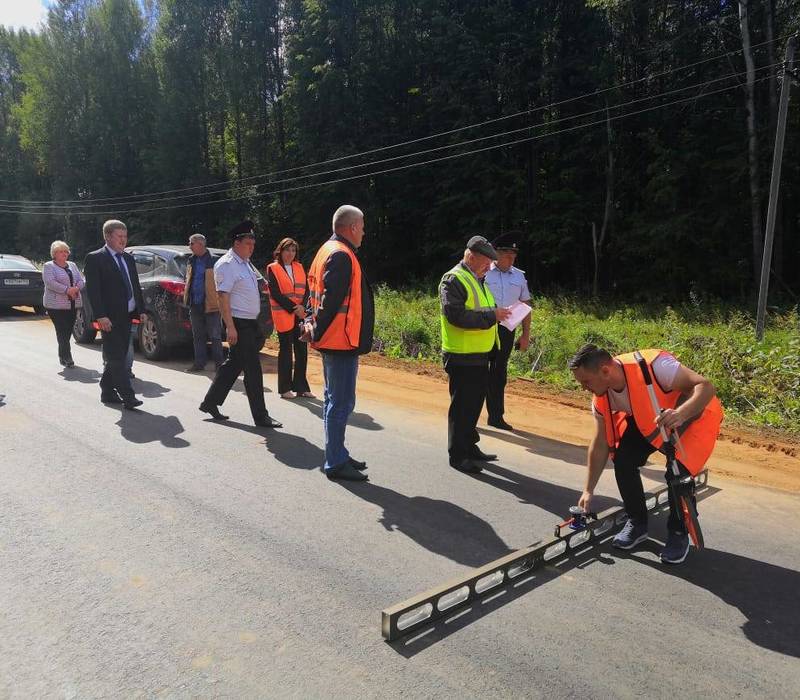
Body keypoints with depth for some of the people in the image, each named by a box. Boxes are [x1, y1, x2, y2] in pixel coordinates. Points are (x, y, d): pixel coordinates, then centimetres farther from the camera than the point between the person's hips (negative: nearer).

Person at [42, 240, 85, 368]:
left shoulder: (72, 265, 19)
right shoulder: (49, 266, 1)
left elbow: (81, 280, 12)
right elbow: (50, 282, -13)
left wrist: (76, 288, -10)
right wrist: (67, 289, -21)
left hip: (72, 304, 5)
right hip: (56, 304, -5)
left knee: (68, 330, 7)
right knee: (62, 331, -9)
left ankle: (63, 355, 20)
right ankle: (67, 357, -9)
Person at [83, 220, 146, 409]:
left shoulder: (128, 258, 15)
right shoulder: (95, 258, -6)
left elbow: (136, 286, 18)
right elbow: (92, 290, -12)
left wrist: (141, 310, 10)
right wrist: (101, 316, -20)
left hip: (127, 315, 7)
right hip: (110, 317, -7)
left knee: (117, 356, 13)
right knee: (116, 357, -5)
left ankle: (107, 392, 24)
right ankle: (127, 396, -6)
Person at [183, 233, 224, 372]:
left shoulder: (213, 260, -12)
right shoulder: (191, 260, 12)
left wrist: (217, 301, -16)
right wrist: (186, 299, 14)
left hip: (210, 304, -7)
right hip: (195, 304, 7)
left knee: (215, 336, 1)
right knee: (198, 336, 13)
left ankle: (219, 363, 10)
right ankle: (199, 362, 21)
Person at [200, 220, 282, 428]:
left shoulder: (246, 263, 16)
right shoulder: (227, 264, -13)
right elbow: (223, 296, -19)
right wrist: (230, 327, -23)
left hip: (250, 322, 9)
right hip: (238, 323, -9)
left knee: (234, 363, 16)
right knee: (252, 369, -5)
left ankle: (210, 402, 28)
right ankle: (260, 416, 2)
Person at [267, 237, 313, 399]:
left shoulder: (299, 267, 15)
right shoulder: (273, 268, 0)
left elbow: (306, 290, 8)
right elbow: (275, 294, -8)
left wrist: (303, 306, -10)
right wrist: (293, 308, -14)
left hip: (301, 315, 5)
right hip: (283, 316, -4)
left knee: (302, 350, 4)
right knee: (286, 350, 1)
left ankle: (301, 387, 13)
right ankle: (285, 388, 9)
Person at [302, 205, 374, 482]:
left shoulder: (327, 250, 16)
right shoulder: (342, 255, -17)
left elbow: (314, 291, 17)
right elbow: (332, 299, -24)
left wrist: (311, 322, 6)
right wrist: (318, 331, -16)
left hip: (331, 340, 11)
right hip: (342, 341, -11)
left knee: (334, 400, 17)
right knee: (341, 403, -4)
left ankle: (337, 455, 28)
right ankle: (335, 463, 4)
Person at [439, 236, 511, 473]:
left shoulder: (478, 280, 17)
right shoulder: (453, 280, -15)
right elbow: (456, 315, -26)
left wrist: (497, 314, 7)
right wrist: (491, 316, -23)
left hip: (480, 355, 10)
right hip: (461, 356, -9)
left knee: (475, 403, 17)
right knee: (462, 406, -1)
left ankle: (470, 447, 31)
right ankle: (457, 455, 11)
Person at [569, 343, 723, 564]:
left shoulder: (653, 365, -39)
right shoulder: (601, 398, -17)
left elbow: (706, 386, -36)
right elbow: (599, 445, -6)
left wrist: (680, 414, -56)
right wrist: (589, 491, -2)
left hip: (695, 413, -5)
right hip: (647, 419, 6)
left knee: (678, 470, -23)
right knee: (622, 458, -13)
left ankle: (679, 535, 3)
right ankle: (637, 524, 10)